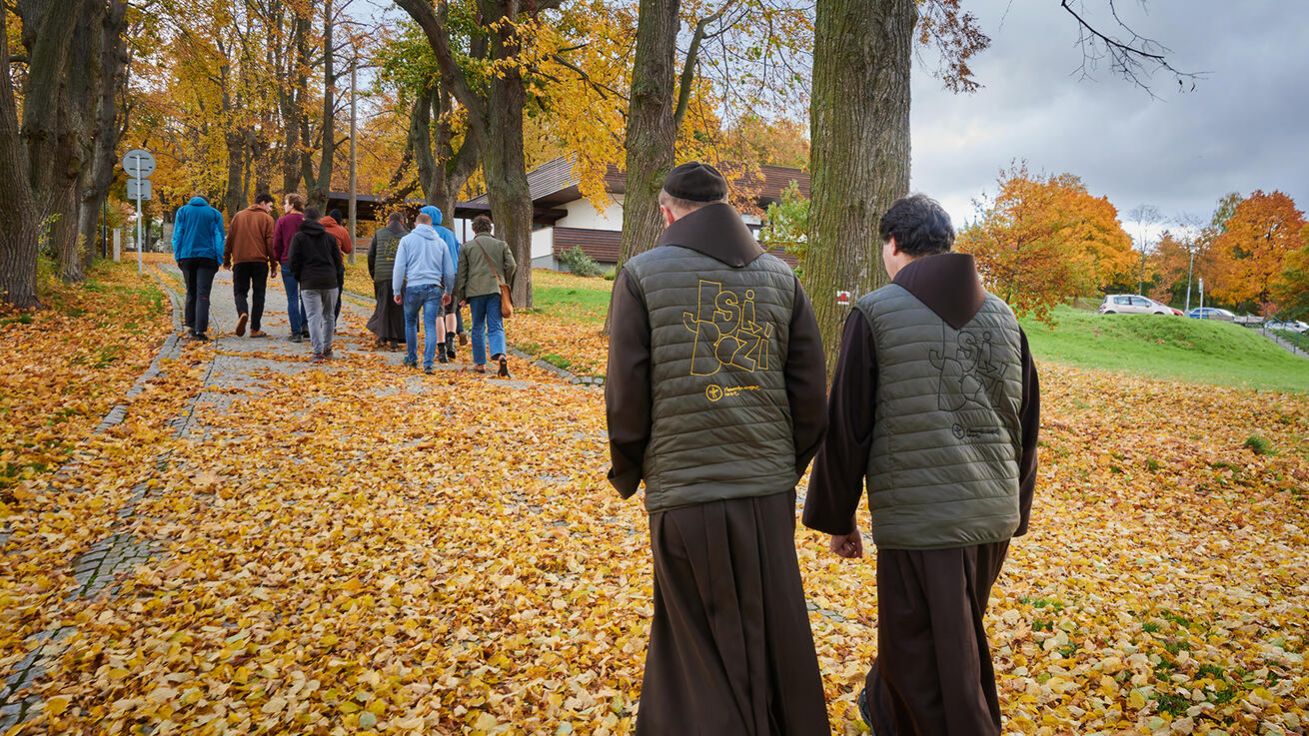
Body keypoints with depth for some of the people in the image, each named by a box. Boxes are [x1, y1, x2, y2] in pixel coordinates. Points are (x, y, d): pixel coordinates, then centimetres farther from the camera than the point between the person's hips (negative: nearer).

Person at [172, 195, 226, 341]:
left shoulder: (183, 211, 11)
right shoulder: (215, 213, 8)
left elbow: (177, 236, 5)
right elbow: (219, 238, 3)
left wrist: (178, 257, 4)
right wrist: (219, 260, 2)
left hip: (187, 257, 2)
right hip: (207, 257, -2)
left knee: (191, 293, 15)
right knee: (203, 295, -7)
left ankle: (191, 326, 15)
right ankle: (200, 330, -17)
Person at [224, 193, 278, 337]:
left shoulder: (238, 216, 13)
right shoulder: (267, 219, 2)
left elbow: (229, 239, 12)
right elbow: (271, 243, -3)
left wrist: (226, 260, 18)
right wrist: (273, 265, 1)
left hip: (240, 261, 2)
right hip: (260, 261, -2)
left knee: (240, 291, 9)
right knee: (258, 294, 5)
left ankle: (242, 313, -22)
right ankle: (255, 328, 3)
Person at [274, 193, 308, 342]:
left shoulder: (283, 221, -5)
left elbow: (276, 244, -3)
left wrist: (280, 260, 10)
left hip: (288, 263, -2)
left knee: (292, 298, 1)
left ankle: (296, 332, -1)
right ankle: (305, 327, 14)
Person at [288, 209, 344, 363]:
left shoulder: (298, 237, 2)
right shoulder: (330, 237, 8)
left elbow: (294, 262, -2)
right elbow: (338, 261, 7)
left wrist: (299, 279, 13)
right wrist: (339, 281, 12)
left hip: (309, 283, -2)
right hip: (330, 282, 2)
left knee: (313, 317, -4)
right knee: (329, 315, 16)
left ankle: (318, 351, -13)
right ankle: (327, 348, 23)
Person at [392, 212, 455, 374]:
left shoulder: (407, 240, 5)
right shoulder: (440, 242, 12)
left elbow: (399, 267, -2)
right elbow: (449, 270, 15)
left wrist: (396, 291, 3)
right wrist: (448, 292, 26)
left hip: (413, 287, -1)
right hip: (434, 288, 1)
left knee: (410, 322, 18)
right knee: (430, 326, 1)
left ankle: (411, 359, 25)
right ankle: (428, 364, -6)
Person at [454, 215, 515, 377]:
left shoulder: (467, 246, 7)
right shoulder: (501, 245, 9)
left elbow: (461, 272, 5)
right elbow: (511, 266, 2)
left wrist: (460, 295, 9)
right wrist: (505, 284, 18)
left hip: (475, 291, 0)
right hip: (496, 290, 0)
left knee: (478, 328, 12)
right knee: (496, 327, -1)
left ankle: (480, 363, 14)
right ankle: (501, 355, -27)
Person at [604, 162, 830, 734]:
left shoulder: (643, 274, -4)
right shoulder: (780, 276, 5)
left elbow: (626, 394, -6)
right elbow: (811, 392, 4)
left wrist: (629, 473, 9)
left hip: (685, 492, -3)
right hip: (770, 490, 4)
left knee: (705, 650, 10)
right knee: (774, 638, 18)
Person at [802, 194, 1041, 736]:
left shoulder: (875, 314, -7)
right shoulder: (1003, 316, 9)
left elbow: (847, 429, -7)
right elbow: (1027, 426, 13)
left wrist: (838, 518, 4)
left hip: (919, 521, -7)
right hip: (995, 517, 7)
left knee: (936, 676, 4)